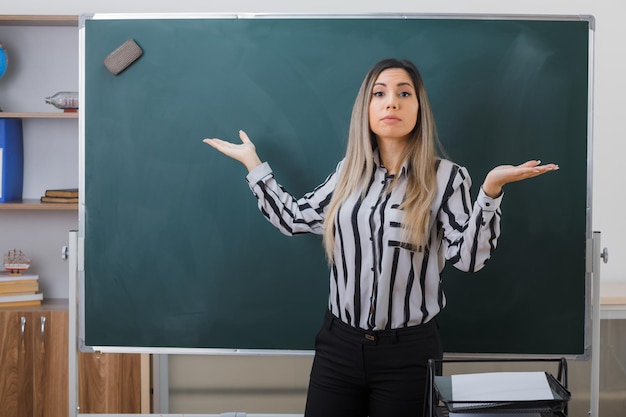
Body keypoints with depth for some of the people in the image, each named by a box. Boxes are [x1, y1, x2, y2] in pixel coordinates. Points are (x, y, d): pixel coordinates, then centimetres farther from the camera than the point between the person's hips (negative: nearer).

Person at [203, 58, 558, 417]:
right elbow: (294, 219, 12)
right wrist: (252, 163, 15)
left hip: (408, 352, -3)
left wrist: (491, 188, -24)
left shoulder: (444, 176, -6)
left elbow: (469, 257, -13)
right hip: (338, 343, 4)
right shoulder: (349, 171, 6)